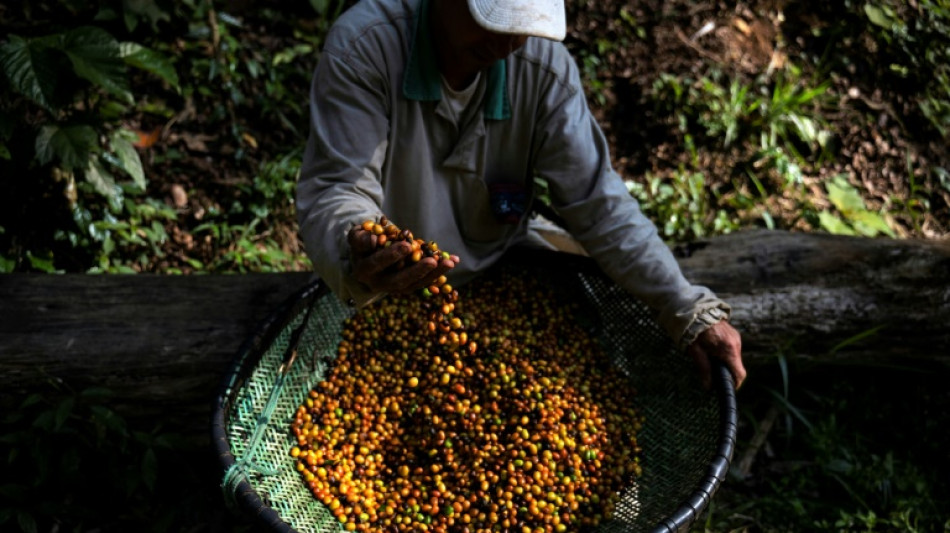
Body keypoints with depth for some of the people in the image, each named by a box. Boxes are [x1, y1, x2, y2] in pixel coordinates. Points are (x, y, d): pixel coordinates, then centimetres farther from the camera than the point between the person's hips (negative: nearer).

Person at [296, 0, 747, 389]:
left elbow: (598, 203, -14)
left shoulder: (545, 65, -15)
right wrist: (355, 257, -54)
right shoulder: (363, 47, -24)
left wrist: (692, 313, -24)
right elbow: (334, 191, -29)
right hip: (384, 299, -3)